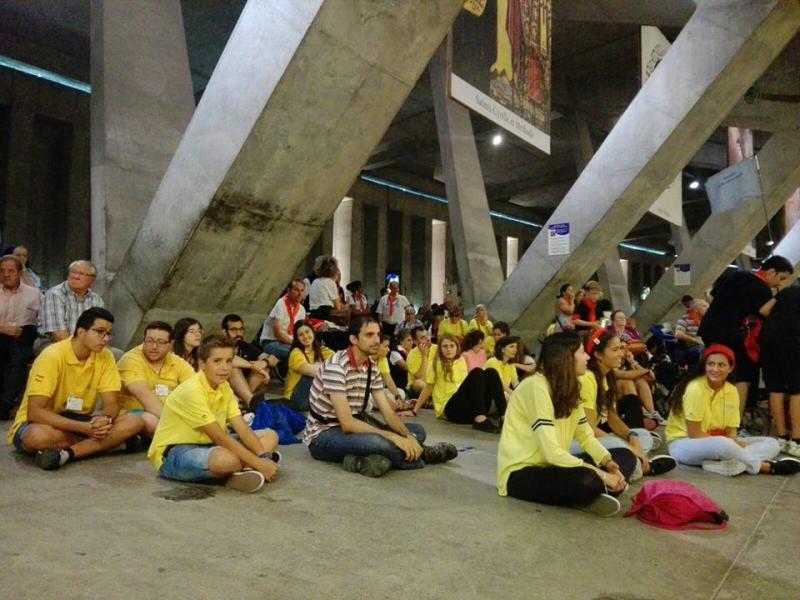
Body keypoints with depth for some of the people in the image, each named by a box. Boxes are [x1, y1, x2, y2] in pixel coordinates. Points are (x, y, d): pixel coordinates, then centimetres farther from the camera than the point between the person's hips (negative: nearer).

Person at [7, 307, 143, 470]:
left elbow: (111, 404, -4)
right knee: (38, 436, -40)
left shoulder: (105, 357, -5)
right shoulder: (52, 356, -20)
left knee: (134, 422, -17)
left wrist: (105, 419, -29)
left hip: (81, 420, 5)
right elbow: (35, 412, -25)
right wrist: (84, 428, -34)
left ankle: (66, 453, -24)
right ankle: (94, 445, -16)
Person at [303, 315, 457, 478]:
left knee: (417, 431, 1)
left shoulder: (372, 369, 3)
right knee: (378, 442, -36)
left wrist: (409, 437, -20)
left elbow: (388, 413, 0)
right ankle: (420, 454, -10)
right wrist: (393, 437, -30)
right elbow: (347, 423, -28)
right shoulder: (336, 366, -22)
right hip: (323, 435, -8)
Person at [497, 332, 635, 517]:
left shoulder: (569, 387, 5)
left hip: (550, 465, 9)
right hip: (521, 473, -9)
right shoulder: (536, 386, -22)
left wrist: (608, 463, -15)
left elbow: (586, 436, 4)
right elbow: (552, 452, -27)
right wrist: (601, 475, -22)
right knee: (586, 480, -36)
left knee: (625, 457, 4)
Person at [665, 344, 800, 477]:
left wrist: (736, 445, -22)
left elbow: (730, 432, 0)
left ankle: (715, 463, -28)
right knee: (724, 445, -38)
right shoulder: (695, 388, -19)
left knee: (772, 444, -4)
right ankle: (767, 466, -10)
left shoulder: (732, 391, 1)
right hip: (684, 443, -8)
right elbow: (694, 434, -19)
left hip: (717, 443, 8)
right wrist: (726, 445, -21)